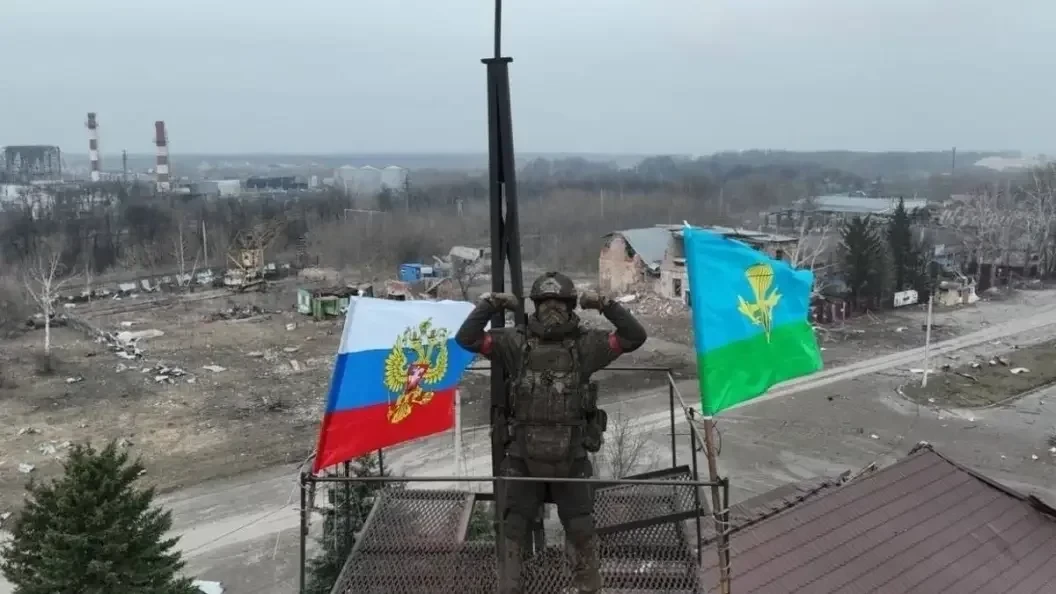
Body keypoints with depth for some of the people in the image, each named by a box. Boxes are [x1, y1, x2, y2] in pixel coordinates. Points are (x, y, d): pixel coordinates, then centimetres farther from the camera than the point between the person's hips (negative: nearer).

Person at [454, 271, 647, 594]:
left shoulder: (586, 344, -3)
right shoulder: (516, 341, -3)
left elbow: (635, 336, -9)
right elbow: (466, 339, -8)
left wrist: (607, 306, -15)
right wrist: (489, 305, -14)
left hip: (571, 457, 0)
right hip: (524, 457, 0)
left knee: (581, 529, 11)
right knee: (514, 528, 12)